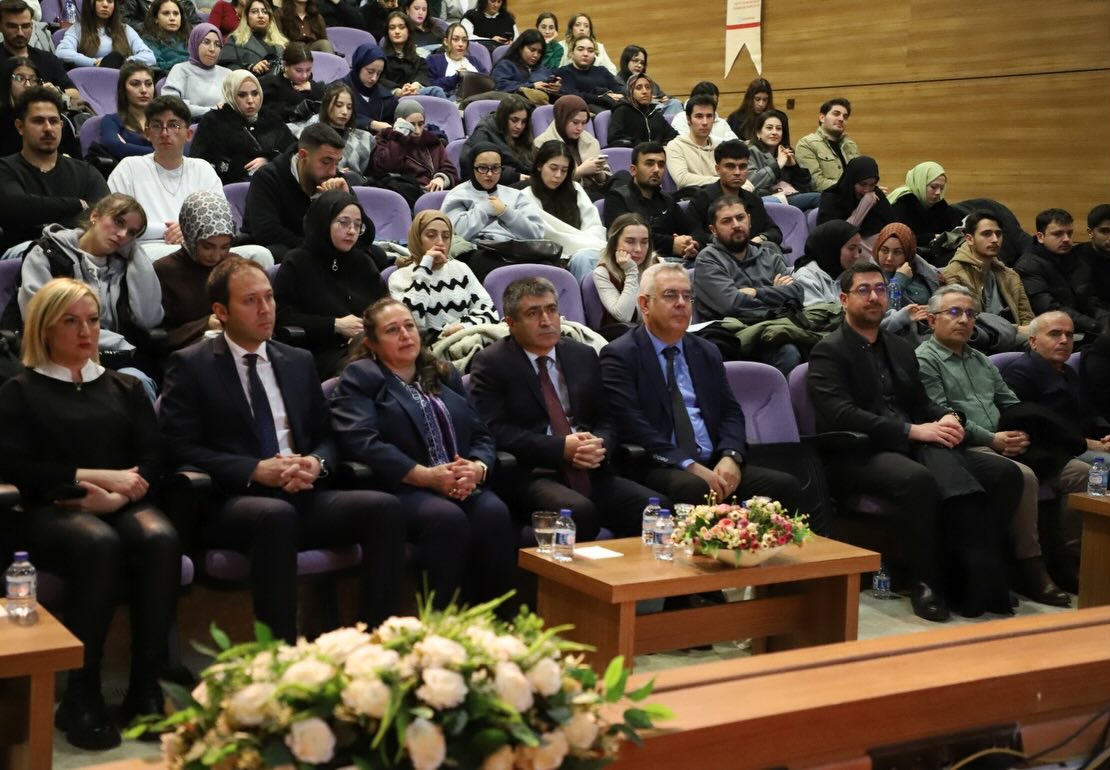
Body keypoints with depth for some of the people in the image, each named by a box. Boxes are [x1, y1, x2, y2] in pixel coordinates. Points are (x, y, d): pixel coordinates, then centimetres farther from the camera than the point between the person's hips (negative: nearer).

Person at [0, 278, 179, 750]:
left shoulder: (125, 388, 22)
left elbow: (151, 462, 10)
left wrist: (114, 494, -11)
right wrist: (96, 476, -11)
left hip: (123, 506, 3)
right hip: (48, 512, -3)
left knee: (160, 539, -33)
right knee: (99, 545, -38)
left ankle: (146, 689, -29)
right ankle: (81, 695, -30)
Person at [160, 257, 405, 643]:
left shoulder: (299, 362, 19)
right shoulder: (190, 365, 4)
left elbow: (326, 436, 21)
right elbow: (179, 448, -5)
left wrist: (316, 463, -5)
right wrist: (255, 470, -16)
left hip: (302, 496, 5)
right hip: (233, 502, -5)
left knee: (383, 506, -23)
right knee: (276, 515, -40)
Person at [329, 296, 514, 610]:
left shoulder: (446, 375, 25)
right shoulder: (359, 379, 7)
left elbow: (481, 434, 17)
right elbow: (363, 443, -9)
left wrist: (477, 469, -8)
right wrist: (427, 476, -17)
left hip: (464, 487, 5)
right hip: (400, 490, -4)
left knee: (494, 513, -29)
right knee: (448, 518, -35)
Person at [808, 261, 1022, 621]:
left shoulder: (900, 348, 23)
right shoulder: (829, 352, -2)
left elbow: (921, 403, 22)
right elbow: (840, 416, -15)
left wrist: (946, 418, -4)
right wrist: (912, 431, -20)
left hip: (910, 447, 7)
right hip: (857, 455, -7)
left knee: (1006, 472, -12)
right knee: (917, 479, -39)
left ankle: (979, 573, -12)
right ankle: (926, 581, -23)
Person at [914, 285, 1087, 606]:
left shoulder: (982, 362, 25)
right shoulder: (924, 360, 0)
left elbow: (1013, 405, 21)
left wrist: (1022, 433, -2)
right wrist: (992, 439, -16)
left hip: (1004, 445, 8)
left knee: (1081, 472, -8)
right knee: (1023, 476, -34)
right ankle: (1030, 568, -24)